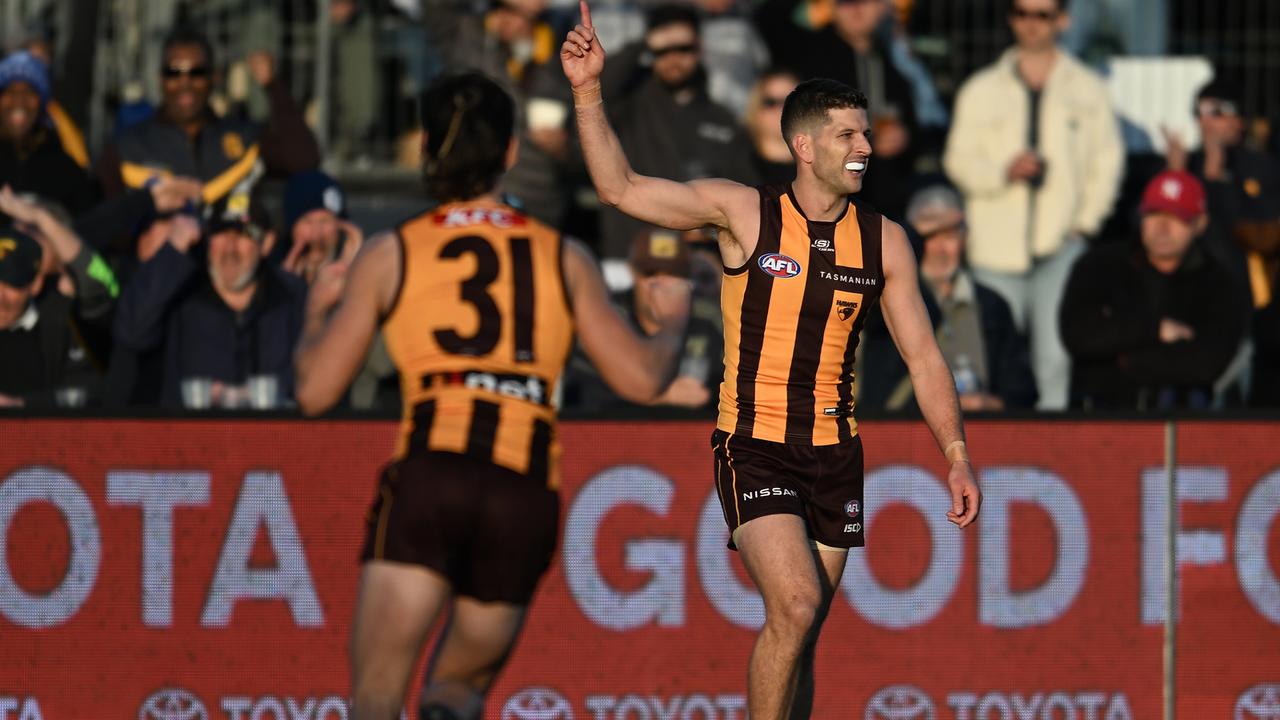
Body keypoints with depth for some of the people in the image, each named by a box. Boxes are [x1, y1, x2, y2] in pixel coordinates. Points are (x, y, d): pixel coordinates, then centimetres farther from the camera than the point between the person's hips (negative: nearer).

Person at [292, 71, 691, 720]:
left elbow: (315, 390, 12)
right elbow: (642, 377, 12)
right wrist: (671, 322, 35)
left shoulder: (390, 255, 11)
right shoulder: (563, 257, 14)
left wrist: (317, 311, 33)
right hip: (526, 496, 2)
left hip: (428, 478, -2)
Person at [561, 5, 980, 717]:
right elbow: (622, 188, -3)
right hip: (754, 445, -4)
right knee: (796, 604, -20)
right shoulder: (745, 212, -4)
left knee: (801, 631, 7)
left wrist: (958, 458, 3)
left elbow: (924, 355, 9)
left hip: (835, 452, 4)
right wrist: (588, 92, -13)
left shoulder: (883, 241, 5)